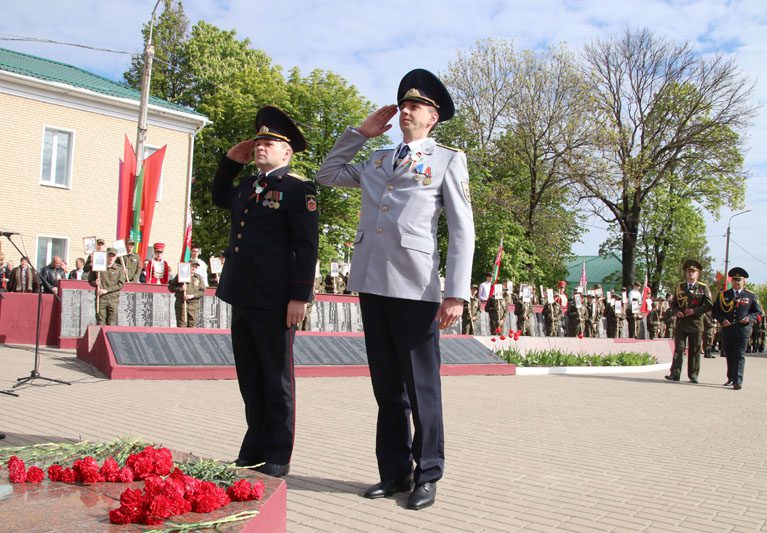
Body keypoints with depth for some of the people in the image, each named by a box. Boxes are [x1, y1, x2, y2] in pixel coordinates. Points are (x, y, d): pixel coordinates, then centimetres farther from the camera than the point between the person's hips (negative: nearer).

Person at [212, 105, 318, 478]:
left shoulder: (298, 189, -6)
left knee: (276, 381, 3)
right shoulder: (246, 186, 18)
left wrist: (300, 297, -18)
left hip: (273, 303, -8)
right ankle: (254, 450, 26)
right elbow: (219, 197, 39)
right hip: (242, 299, 8)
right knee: (250, 379, 14)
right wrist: (231, 160, 23)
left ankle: (277, 458, 14)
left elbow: (307, 247, -12)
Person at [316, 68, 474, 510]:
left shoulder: (448, 160, 5)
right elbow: (328, 174, 32)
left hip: (415, 288, -5)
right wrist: (360, 133, 22)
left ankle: (427, 477, 15)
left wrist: (456, 293, -12)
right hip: (371, 283, 5)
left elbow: (462, 231, -2)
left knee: (421, 387, 2)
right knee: (387, 387, 11)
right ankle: (394, 472, 21)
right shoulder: (377, 160, 20)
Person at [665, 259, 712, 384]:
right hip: (681, 322, 2)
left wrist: (695, 311, -14)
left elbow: (709, 305, -1)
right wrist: (676, 312, -6)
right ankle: (675, 374, -2)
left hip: (696, 322, -2)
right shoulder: (679, 286, 12)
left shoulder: (703, 288, 5)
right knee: (678, 348, -1)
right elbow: (673, 303, 14)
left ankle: (693, 375, 10)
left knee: (695, 350, 3)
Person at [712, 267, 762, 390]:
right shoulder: (723, 295, 9)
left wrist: (749, 318, -10)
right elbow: (715, 310, 9)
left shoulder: (751, 296, 5)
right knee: (729, 355, 12)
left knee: (739, 356, -7)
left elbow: (758, 312, 9)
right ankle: (731, 378, 26)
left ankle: (738, 381, -11)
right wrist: (722, 320, -8)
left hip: (742, 330, -3)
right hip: (727, 329, 3)